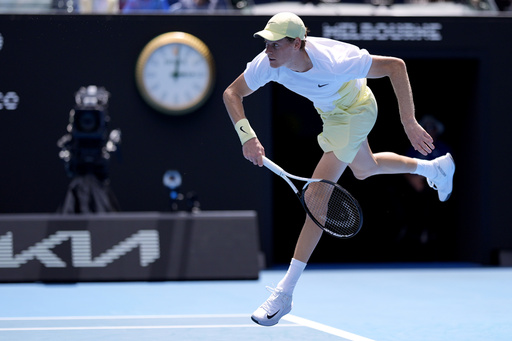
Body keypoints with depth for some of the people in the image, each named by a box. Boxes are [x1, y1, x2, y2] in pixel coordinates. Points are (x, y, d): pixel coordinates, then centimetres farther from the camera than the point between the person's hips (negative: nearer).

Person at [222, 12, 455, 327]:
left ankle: (284, 293, -16)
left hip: (357, 110, -7)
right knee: (364, 170, 32)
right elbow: (232, 93, -18)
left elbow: (396, 66, -34)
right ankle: (435, 168, 60)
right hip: (330, 112, 7)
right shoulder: (268, 63, -30)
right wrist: (247, 135, -36)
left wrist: (409, 123, -36)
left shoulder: (334, 63, -43)